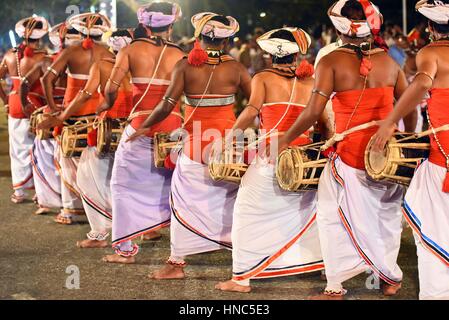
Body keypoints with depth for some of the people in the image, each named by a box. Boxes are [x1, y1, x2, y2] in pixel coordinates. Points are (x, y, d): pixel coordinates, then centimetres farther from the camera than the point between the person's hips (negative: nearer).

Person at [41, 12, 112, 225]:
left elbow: (47, 78, -6)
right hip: (98, 111, 1)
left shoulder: (71, 51, 0)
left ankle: (70, 209, 10)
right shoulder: (106, 53, 1)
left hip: (73, 110, -1)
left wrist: (52, 106, -1)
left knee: (70, 159, 8)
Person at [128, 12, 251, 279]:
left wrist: (145, 127, 3)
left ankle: (177, 263, 6)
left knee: (185, 199, 6)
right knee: (232, 199, 12)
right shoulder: (235, 68, -2)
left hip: (195, 142, -1)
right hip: (228, 141, 1)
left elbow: (167, 106, -9)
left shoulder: (186, 66, -5)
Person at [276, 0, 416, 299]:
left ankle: (335, 288, 11)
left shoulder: (333, 61, -9)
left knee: (334, 217, 9)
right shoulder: (389, 62, 3)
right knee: (387, 215, 20)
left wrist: (285, 140, -7)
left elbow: (314, 111, -17)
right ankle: (391, 278, 29)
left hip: (350, 153, -4)